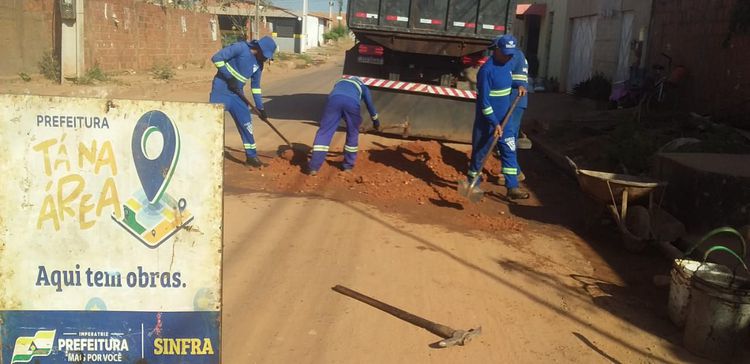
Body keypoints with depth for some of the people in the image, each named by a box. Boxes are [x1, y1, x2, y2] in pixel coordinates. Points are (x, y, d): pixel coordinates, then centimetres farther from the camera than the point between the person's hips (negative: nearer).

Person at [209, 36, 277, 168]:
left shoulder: (258, 64, 5)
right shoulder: (240, 48, -16)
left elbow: (255, 86, 15)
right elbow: (216, 58, -20)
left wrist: (260, 107, 14)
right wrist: (230, 77, -21)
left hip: (237, 94, 7)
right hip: (221, 91, -7)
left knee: (246, 123, 8)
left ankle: (251, 156, 20)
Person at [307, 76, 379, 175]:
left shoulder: (340, 82, 45)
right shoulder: (363, 87, 38)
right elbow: (370, 104, 45)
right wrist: (375, 121, 61)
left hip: (335, 99, 1)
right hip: (352, 102, -1)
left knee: (324, 132, 2)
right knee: (352, 134, 20)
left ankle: (313, 167, -4)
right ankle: (348, 166, 27)